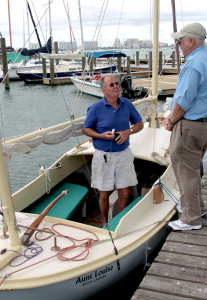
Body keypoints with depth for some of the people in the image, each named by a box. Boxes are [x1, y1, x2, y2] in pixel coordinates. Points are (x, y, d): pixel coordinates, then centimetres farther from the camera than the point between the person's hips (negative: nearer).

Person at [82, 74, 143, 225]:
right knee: (104, 194, 7)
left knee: (124, 193, 5)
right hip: (103, 156, -2)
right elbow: (86, 129, 0)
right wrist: (102, 136, -18)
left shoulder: (127, 104, 1)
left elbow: (139, 124, 9)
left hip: (124, 154, 3)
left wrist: (128, 131, -11)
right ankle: (105, 223, 30)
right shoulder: (96, 108, -8)